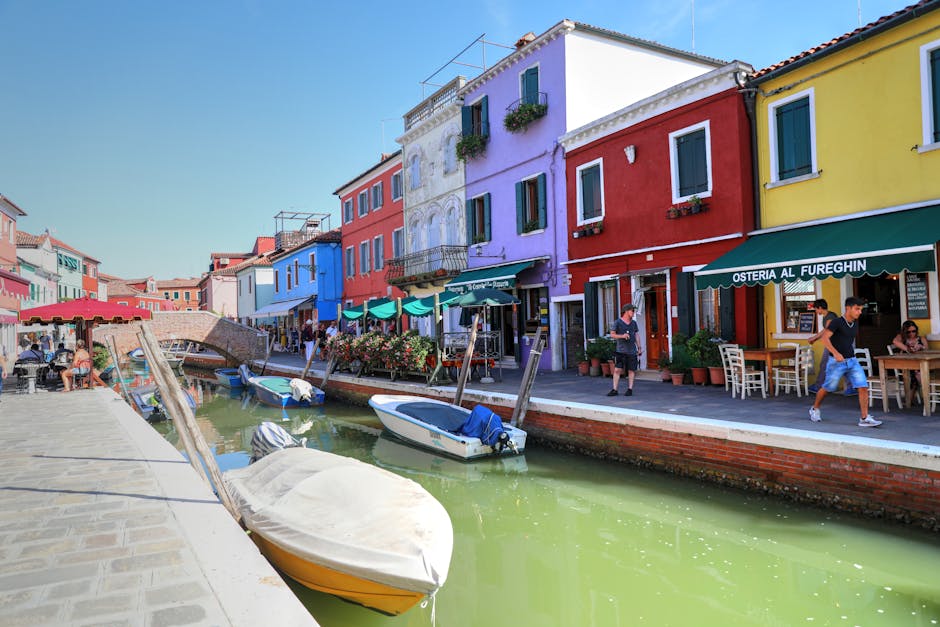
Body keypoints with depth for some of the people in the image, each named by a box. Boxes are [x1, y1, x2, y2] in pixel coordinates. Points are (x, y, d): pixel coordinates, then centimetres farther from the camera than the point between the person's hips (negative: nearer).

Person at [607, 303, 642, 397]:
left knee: (631, 370, 4)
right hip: (621, 351, -3)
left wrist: (639, 347, 14)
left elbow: (636, 335, 16)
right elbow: (612, 334, -3)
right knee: (617, 370, -6)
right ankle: (614, 390, -1)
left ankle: (630, 389, 12)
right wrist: (622, 336, -18)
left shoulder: (633, 323, 11)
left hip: (632, 351, 3)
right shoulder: (618, 322, -2)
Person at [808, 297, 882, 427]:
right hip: (837, 362, -6)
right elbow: (825, 338, -22)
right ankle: (814, 409, 30)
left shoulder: (854, 323, 9)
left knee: (863, 387, -8)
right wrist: (836, 353, -31)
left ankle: (864, 418, -5)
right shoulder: (837, 322, -13)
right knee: (827, 388, 7)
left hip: (852, 361, 6)